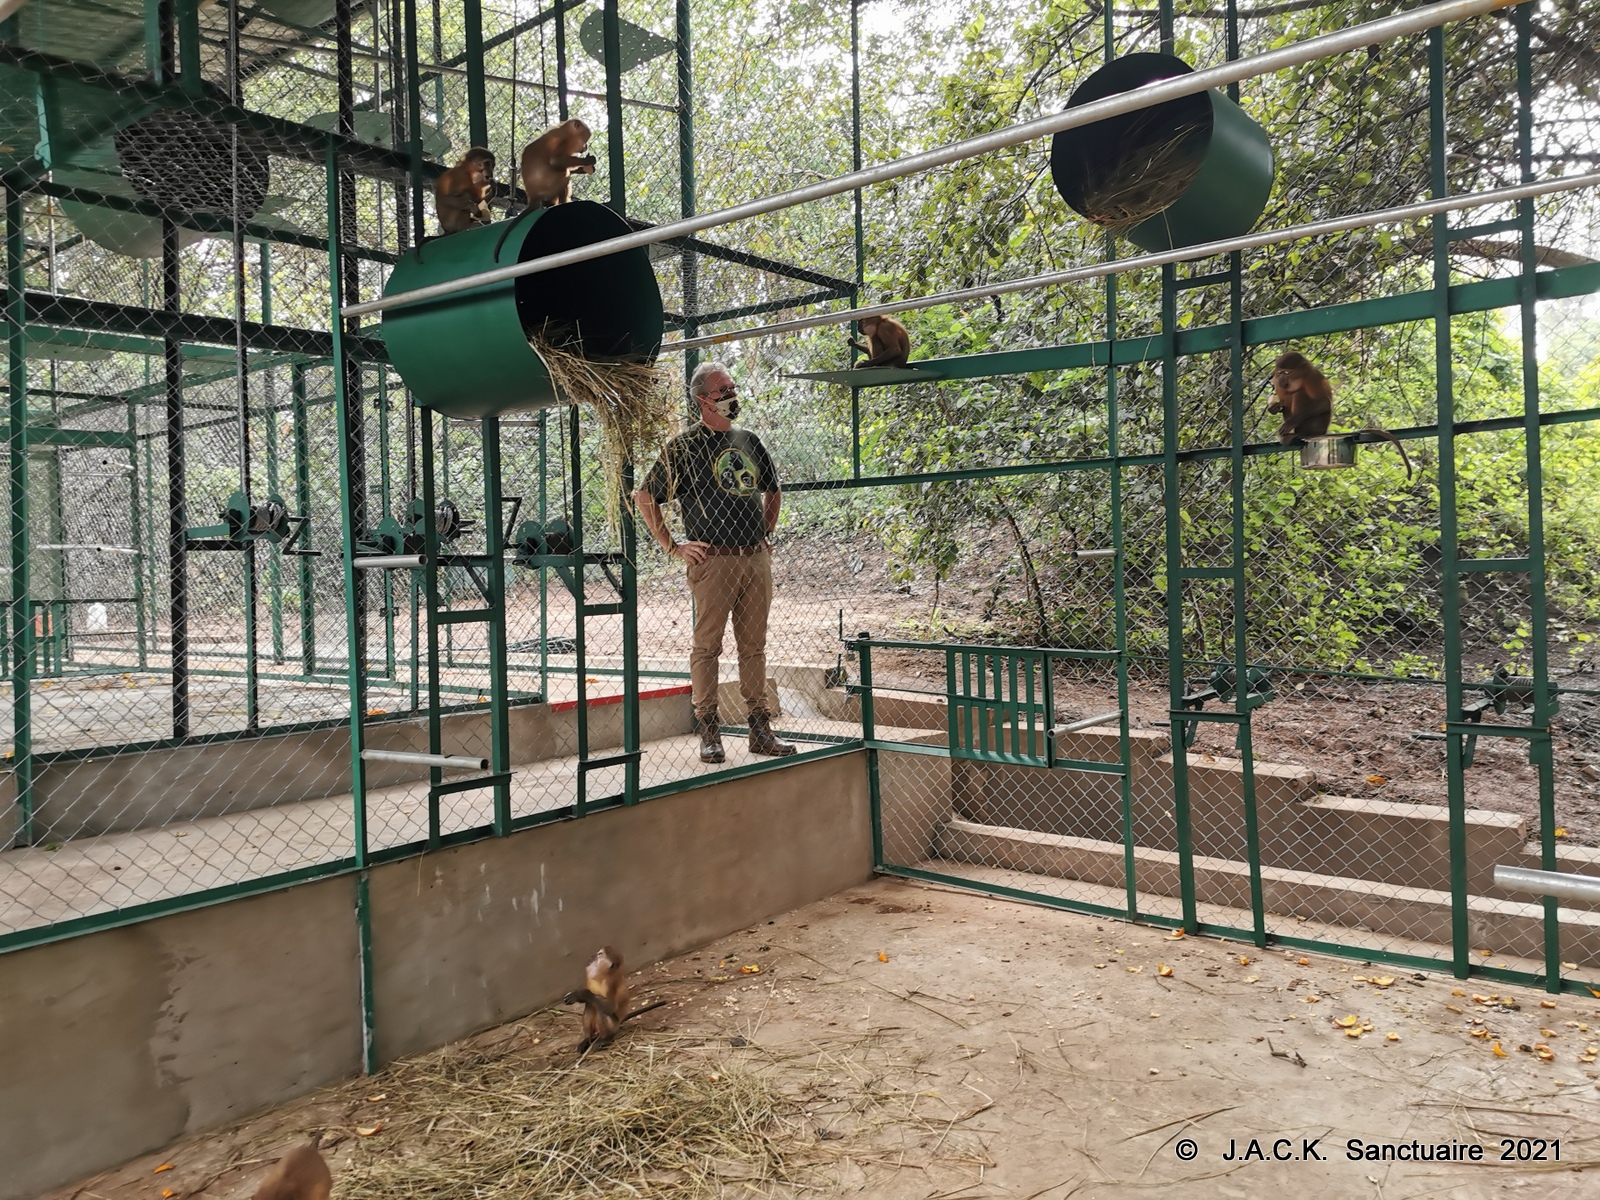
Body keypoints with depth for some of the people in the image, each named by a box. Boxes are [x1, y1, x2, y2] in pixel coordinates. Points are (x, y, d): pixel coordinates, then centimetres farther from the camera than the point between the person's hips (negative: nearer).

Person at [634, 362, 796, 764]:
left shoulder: (749, 441, 16)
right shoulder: (684, 446, -1)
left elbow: (773, 490, 31)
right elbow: (644, 497, -1)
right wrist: (672, 546, -4)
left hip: (756, 559, 5)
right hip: (713, 560, -5)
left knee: (754, 646, 8)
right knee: (707, 646, -1)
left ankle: (760, 729, 14)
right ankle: (708, 733, 6)